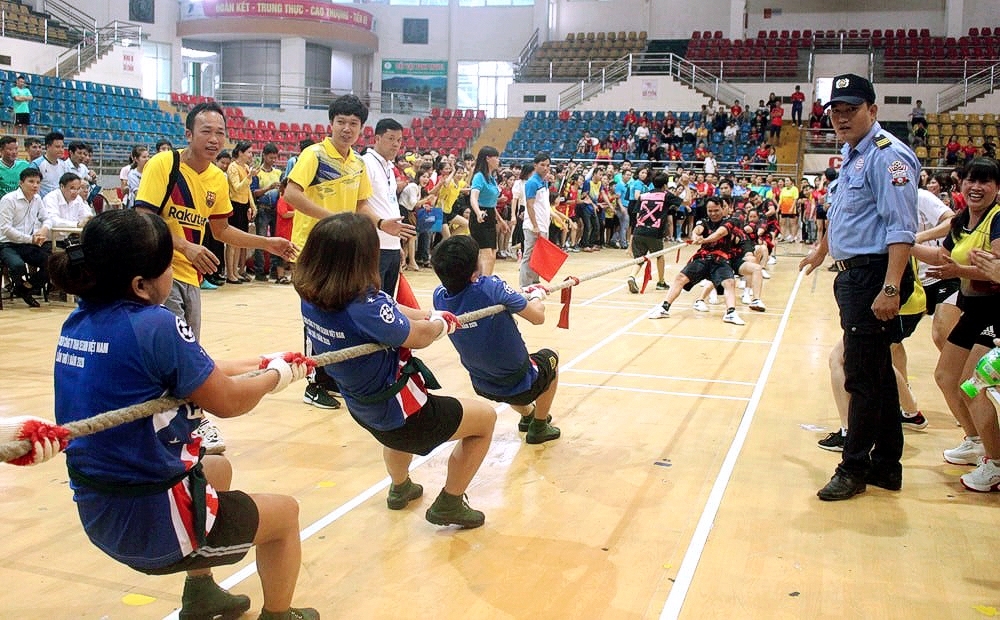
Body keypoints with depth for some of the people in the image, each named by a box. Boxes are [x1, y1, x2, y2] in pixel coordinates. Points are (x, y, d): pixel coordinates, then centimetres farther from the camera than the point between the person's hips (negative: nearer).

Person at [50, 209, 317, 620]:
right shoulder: (154, 325, -25)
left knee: (217, 468, 34)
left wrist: (262, 365, 12)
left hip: (97, 510, 8)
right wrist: (276, 376, 5)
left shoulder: (78, 322, 0)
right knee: (286, 513, 15)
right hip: (149, 522, -8)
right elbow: (228, 402, -13)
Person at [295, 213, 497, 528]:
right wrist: (440, 322, -1)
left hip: (362, 407, 9)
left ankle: (400, 488, 61)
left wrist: (427, 315, -5)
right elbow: (419, 336, -21)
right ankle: (449, 504, 22)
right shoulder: (363, 307, -35)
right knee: (486, 418, 13)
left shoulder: (310, 296, -11)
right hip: (399, 415, -8)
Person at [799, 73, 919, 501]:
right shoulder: (852, 155, 15)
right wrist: (822, 249, 47)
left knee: (863, 377, -3)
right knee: (876, 374, 15)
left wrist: (890, 288, -28)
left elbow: (901, 229, -21)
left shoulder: (888, 155, -13)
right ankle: (886, 466, 25)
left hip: (874, 277, -10)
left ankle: (854, 469, 9)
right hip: (852, 275, 10)